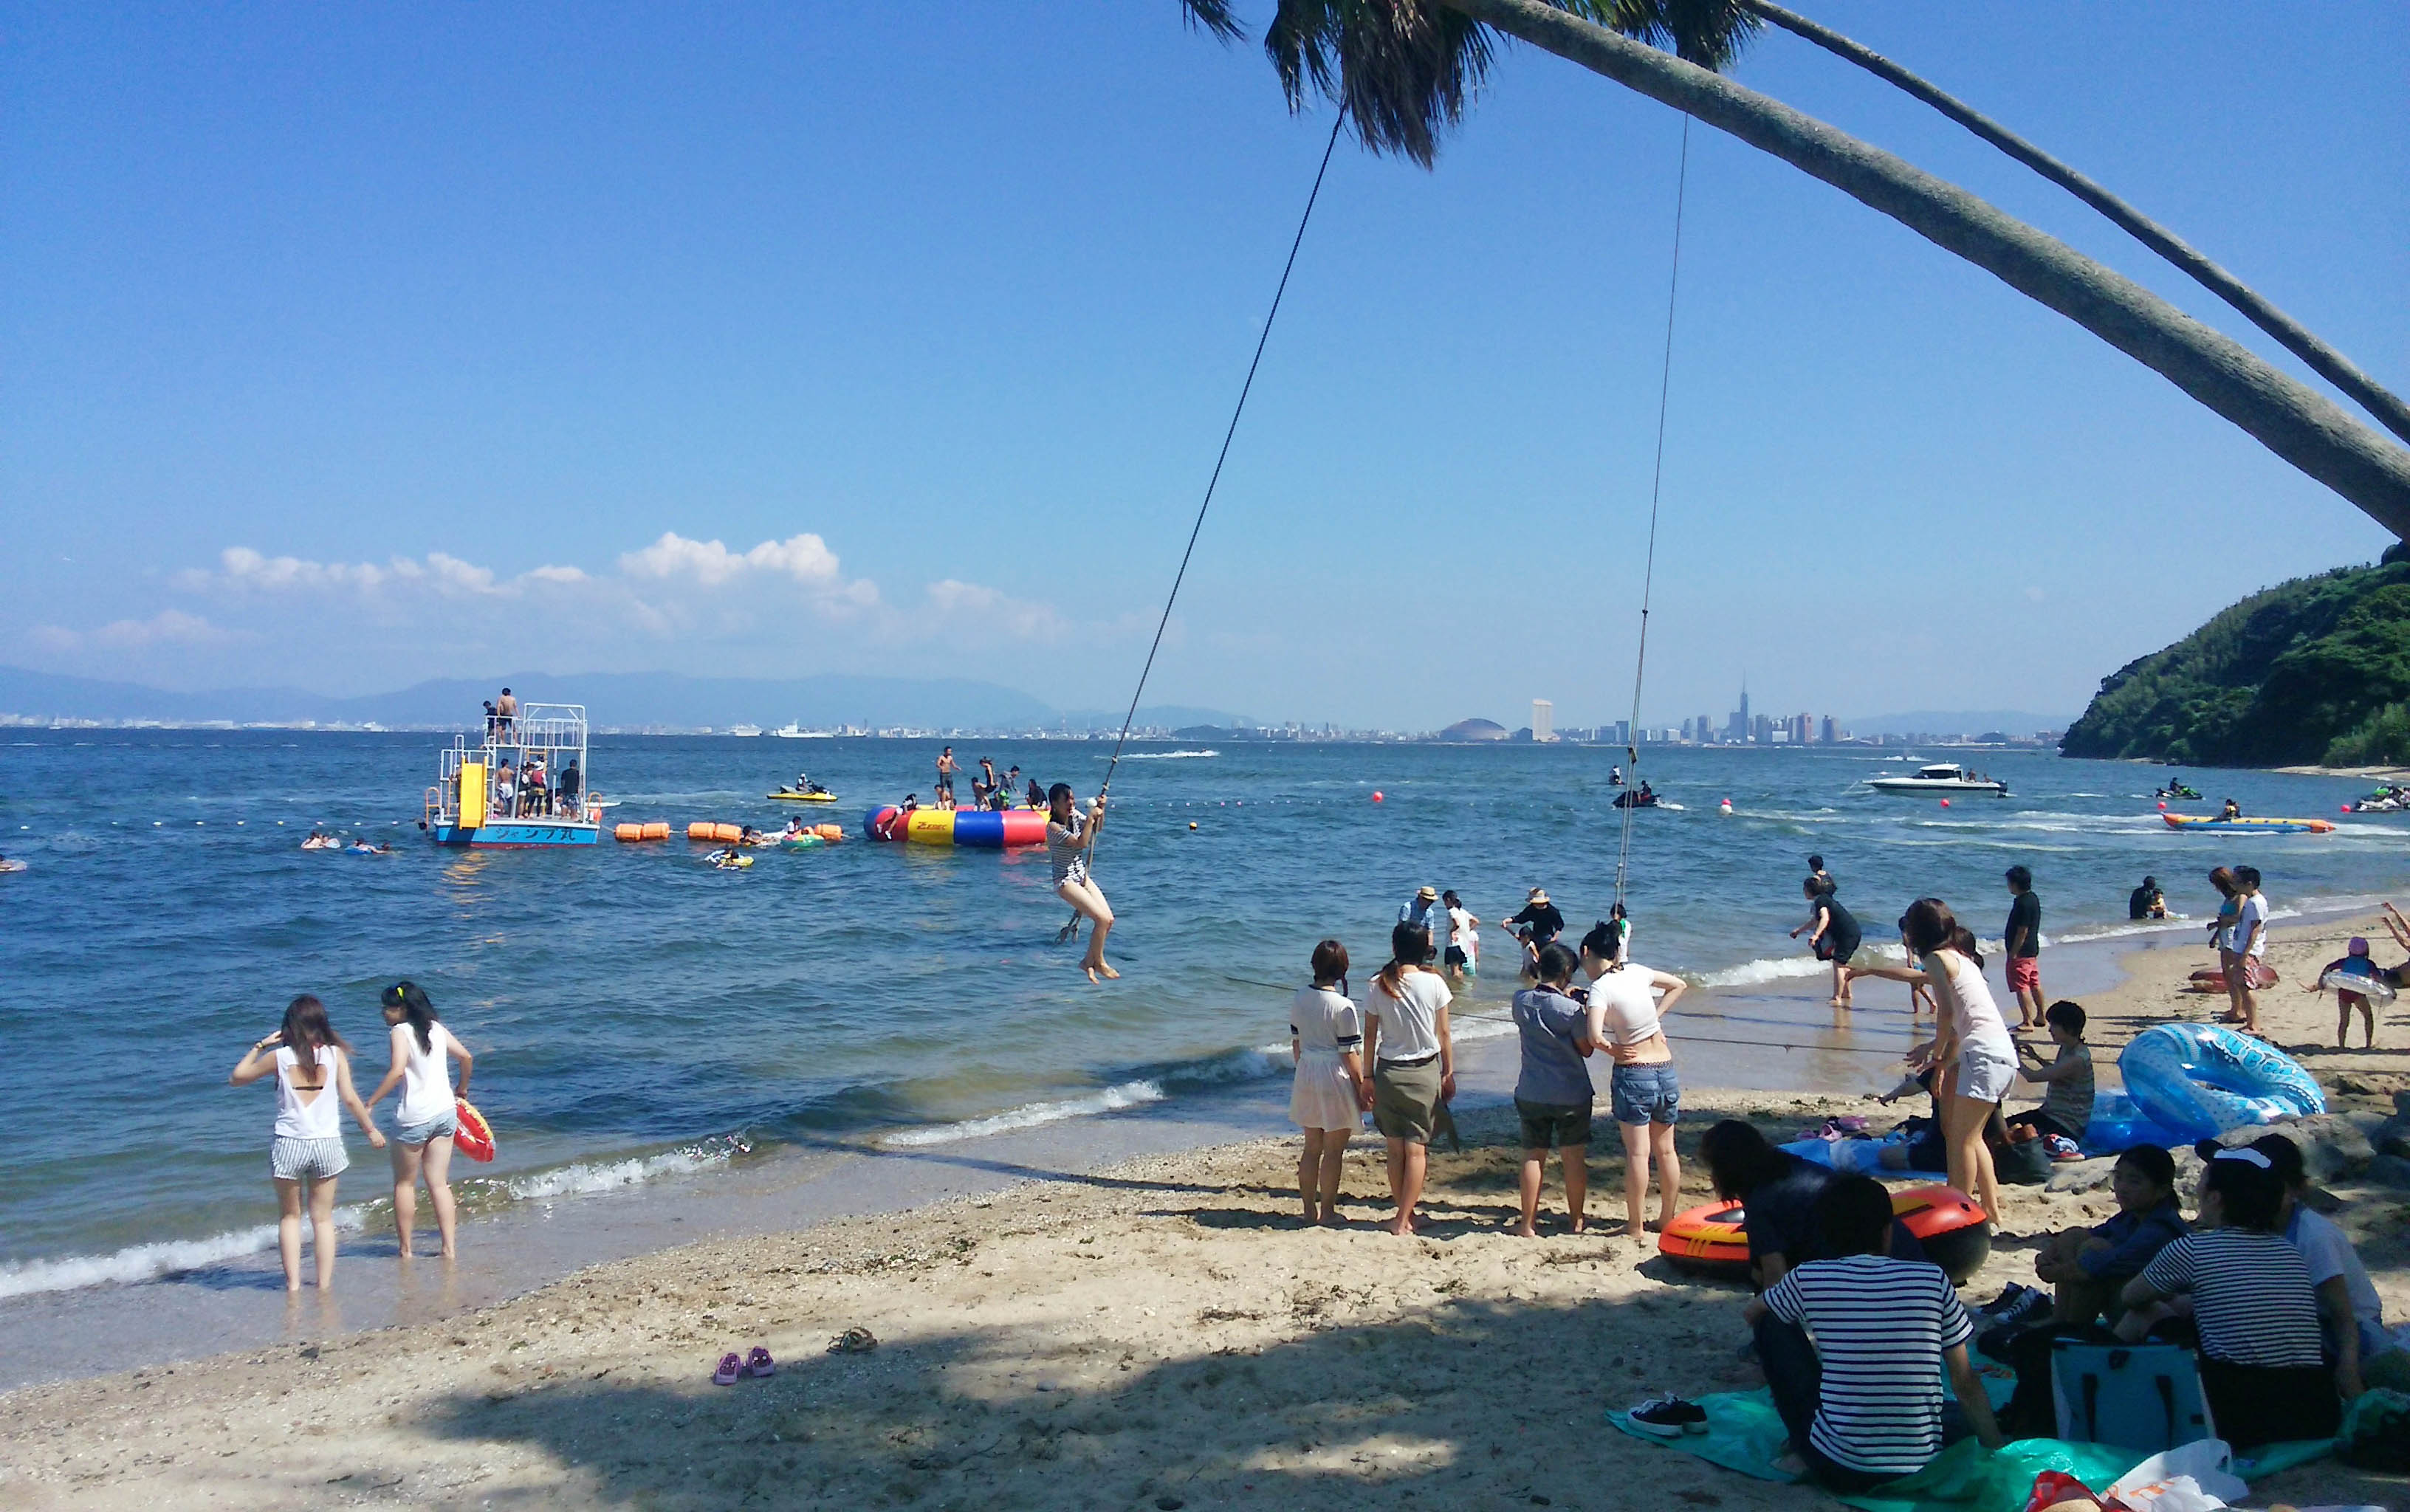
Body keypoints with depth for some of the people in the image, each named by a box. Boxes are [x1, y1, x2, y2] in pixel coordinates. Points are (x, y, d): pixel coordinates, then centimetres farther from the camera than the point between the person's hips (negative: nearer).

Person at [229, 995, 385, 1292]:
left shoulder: (280, 1056, -4)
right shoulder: (335, 1054, -3)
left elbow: (237, 1077, 9)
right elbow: (350, 1099, -3)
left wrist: (260, 1046, 17)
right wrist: (371, 1130, 8)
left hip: (289, 1145, -1)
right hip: (327, 1144, 1)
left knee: (289, 1216, 16)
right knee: (323, 1218, 13)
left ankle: (293, 1282, 13)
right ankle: (324, 1283, 13)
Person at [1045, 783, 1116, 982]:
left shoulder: (1074, 815, 3)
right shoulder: (1053, 827, -20)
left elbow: (1097, 828, 16)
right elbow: (1081, 843, -25)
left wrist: (1101, 809, -1)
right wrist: (1090, 817, -22)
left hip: (1083, 877, 8)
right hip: (1066, 882, -8)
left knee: (1109, 919, -3)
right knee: (1102, 919, -17)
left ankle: (1089, 961, 13)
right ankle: (1098, 963, 2)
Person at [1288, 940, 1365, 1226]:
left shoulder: (1300, 998, 0)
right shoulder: (1344, 1007, -18)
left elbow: (1296, 1042, 9)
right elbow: (1350, 1054, -14)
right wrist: (1361, 1086, -4)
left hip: (1306, 1075, 6)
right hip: (1335, 1079, -6)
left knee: (1312, 1147, 16)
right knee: (1333, 1151, 5)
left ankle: (1309, 1209, 22)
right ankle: (1327, 1212, 11)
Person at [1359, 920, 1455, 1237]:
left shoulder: (1378, 985, -4)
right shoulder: (1433, 983, -8)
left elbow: (1370, 1035, 0)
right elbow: (1444, 1034, -2)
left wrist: (1368, 1079, 9)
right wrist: (1449, 1074, 9)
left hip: (1388, 1071, 2)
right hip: (1424, 1072, -2)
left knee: (1395, 1149, 11)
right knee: (1417, 1149, 2)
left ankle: (1405, 1215, 16)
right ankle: (1404, 1219, 0)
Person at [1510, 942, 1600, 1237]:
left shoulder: (1521, 1001, -4)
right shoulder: (1571, 1009, -17)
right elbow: (1587, 1049, -6)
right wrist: (1586, 1014, 5)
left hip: (1531, 1093, 3)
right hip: (1571, 1094, -3)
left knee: (1533, 1156, 8)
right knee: (1574, 1156, 12)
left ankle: (1528, 1224, 9)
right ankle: (1577, 1219, 24)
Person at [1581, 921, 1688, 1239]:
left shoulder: (1601, 987, -13)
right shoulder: (1636, 972, 6)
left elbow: (1595, 1035, -27)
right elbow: (1679, 985, 22)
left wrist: (1611, 1049, -6)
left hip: (1632, 1072, -6)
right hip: (1666, 1069, 6)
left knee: (1637, 1153, 0)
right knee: (1665, 1150, 14)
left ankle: (1635, 1226, 7)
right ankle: (1666, 1219, 24)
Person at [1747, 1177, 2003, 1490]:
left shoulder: (1808, 1279, -4)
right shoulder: (1932, 1279, -2)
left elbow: (1750, 1312, 19)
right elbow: (1966, 1384, 4)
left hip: (1836, 1471, -2)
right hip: (1920, 1473, 2)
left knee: (1772, 1323, 15)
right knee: (1963, 1420, 36)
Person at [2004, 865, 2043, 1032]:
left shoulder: (2023, 903, -22)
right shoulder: (2033, 898, 10)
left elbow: (2022, 931, -22)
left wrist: (2013, 953, -18)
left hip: (2021, 952, -10)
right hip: (2033, 949, 10)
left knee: (2021, 987, -7)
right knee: (2035, 985, 17)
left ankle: (2028, 1022, -7)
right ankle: (2040, 1017, 26)